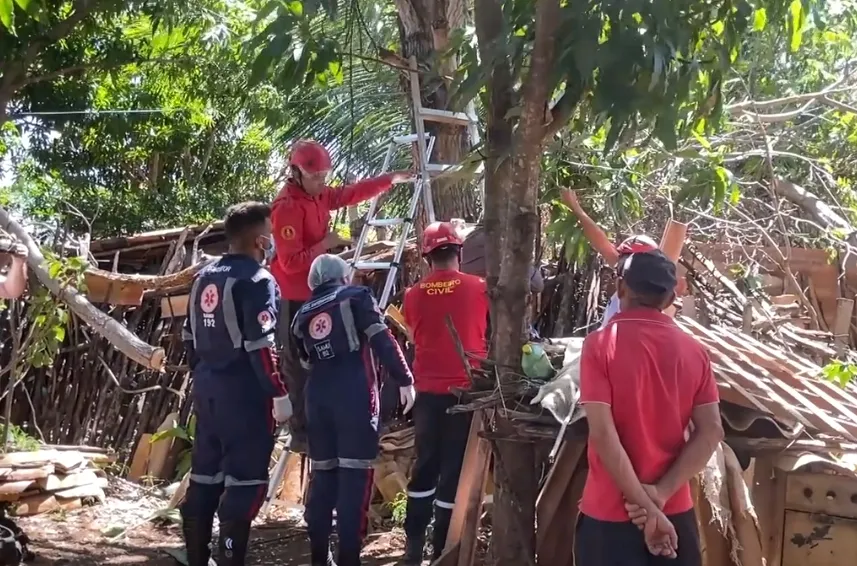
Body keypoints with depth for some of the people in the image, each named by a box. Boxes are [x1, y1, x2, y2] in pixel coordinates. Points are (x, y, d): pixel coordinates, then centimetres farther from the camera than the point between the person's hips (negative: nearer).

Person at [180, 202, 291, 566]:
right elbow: (260, 347, -20)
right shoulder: (257, 280, -13)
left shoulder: (204, 278, 12)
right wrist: (280, 394, -15)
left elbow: (190, 337, 17)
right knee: (245, 480, -3)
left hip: (207, 389, 8)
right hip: (244, 393, -8)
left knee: (205, 474, 14)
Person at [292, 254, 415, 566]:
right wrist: (404, 379, -9)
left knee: (322, 473, 13)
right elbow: (382, 340, -8)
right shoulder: (356, 297, 3)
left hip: (318, 396, 5)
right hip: (355, 394, -5)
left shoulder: (303, 314, 18)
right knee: (354, 473, -5)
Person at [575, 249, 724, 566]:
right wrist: (660, 493, -10)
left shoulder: (600, 344, -10)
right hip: (675, 512, 4)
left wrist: (645, 505, -15)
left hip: (610, 513, -3)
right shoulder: (693, 350, 2)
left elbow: (602, 433, -18)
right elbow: (711, 432, -5)